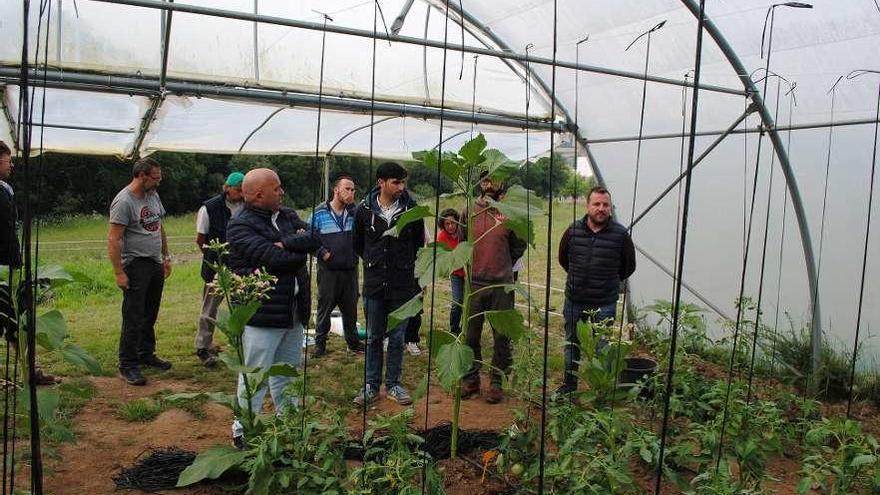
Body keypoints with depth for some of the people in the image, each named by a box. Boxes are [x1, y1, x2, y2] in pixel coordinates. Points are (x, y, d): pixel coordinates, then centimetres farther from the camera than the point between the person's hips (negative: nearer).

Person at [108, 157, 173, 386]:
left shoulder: (153, 195, 11)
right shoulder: (124, 201, -15)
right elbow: (114, 239, -18)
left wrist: (166, 257, 19)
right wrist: (119, 273, -21)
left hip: (156, 265, 8)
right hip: (135, 266, -8)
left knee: (150, 315, 16)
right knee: (133, 317, -4)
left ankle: (146, 354, 28)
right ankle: (128, 365, 3)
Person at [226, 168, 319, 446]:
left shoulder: (287, 216, 10)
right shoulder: (240, 226, -13)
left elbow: (315, 239, -5)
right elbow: (273, 258, -25)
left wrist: (286, 243, -20)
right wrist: (301, 248, -8)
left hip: (293, 313, 7)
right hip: (261, 315, -7)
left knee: (288, 375, 20)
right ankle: (243, 431, 18)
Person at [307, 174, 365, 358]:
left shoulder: (355, 212, 4)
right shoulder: (319, 213, -3)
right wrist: (321, 253, -9)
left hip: (350, 269, 3)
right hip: (328, 270, -3)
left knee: (350, 307, 12)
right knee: (325, 306, 4)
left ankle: (352, 340, 26)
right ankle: (320, 341, 17)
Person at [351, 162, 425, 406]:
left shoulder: (411, 209, -5)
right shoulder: (364, 210, -4)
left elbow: (419, 244, 9)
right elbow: (357, 244, 13)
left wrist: (405, 265, 9)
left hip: (403, 285, 0)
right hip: (374, 285, 0)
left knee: (397, 338, 9)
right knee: (373, 338, 9)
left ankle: (393, 384, 21)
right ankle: (371, 385, 20)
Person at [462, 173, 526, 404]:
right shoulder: (469, 211, 3)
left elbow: (519, 246, 9)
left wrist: (502, 265, 10)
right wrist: (473, 264, 12)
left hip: (502, 285, -1)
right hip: (473, 283, 2)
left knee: (502, 336, 5)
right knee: (470, 335, 8)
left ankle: (497, 382, 17)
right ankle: (470, 380, 21)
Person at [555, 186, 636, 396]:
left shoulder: (620, 234, -9)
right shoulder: (573, 231, -4)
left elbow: (629, 266, 6)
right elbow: (563, 258, 15)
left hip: (605, 304, -2)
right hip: (574, 300, 3)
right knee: (572, 345, 16)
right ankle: (569, 385, 32)